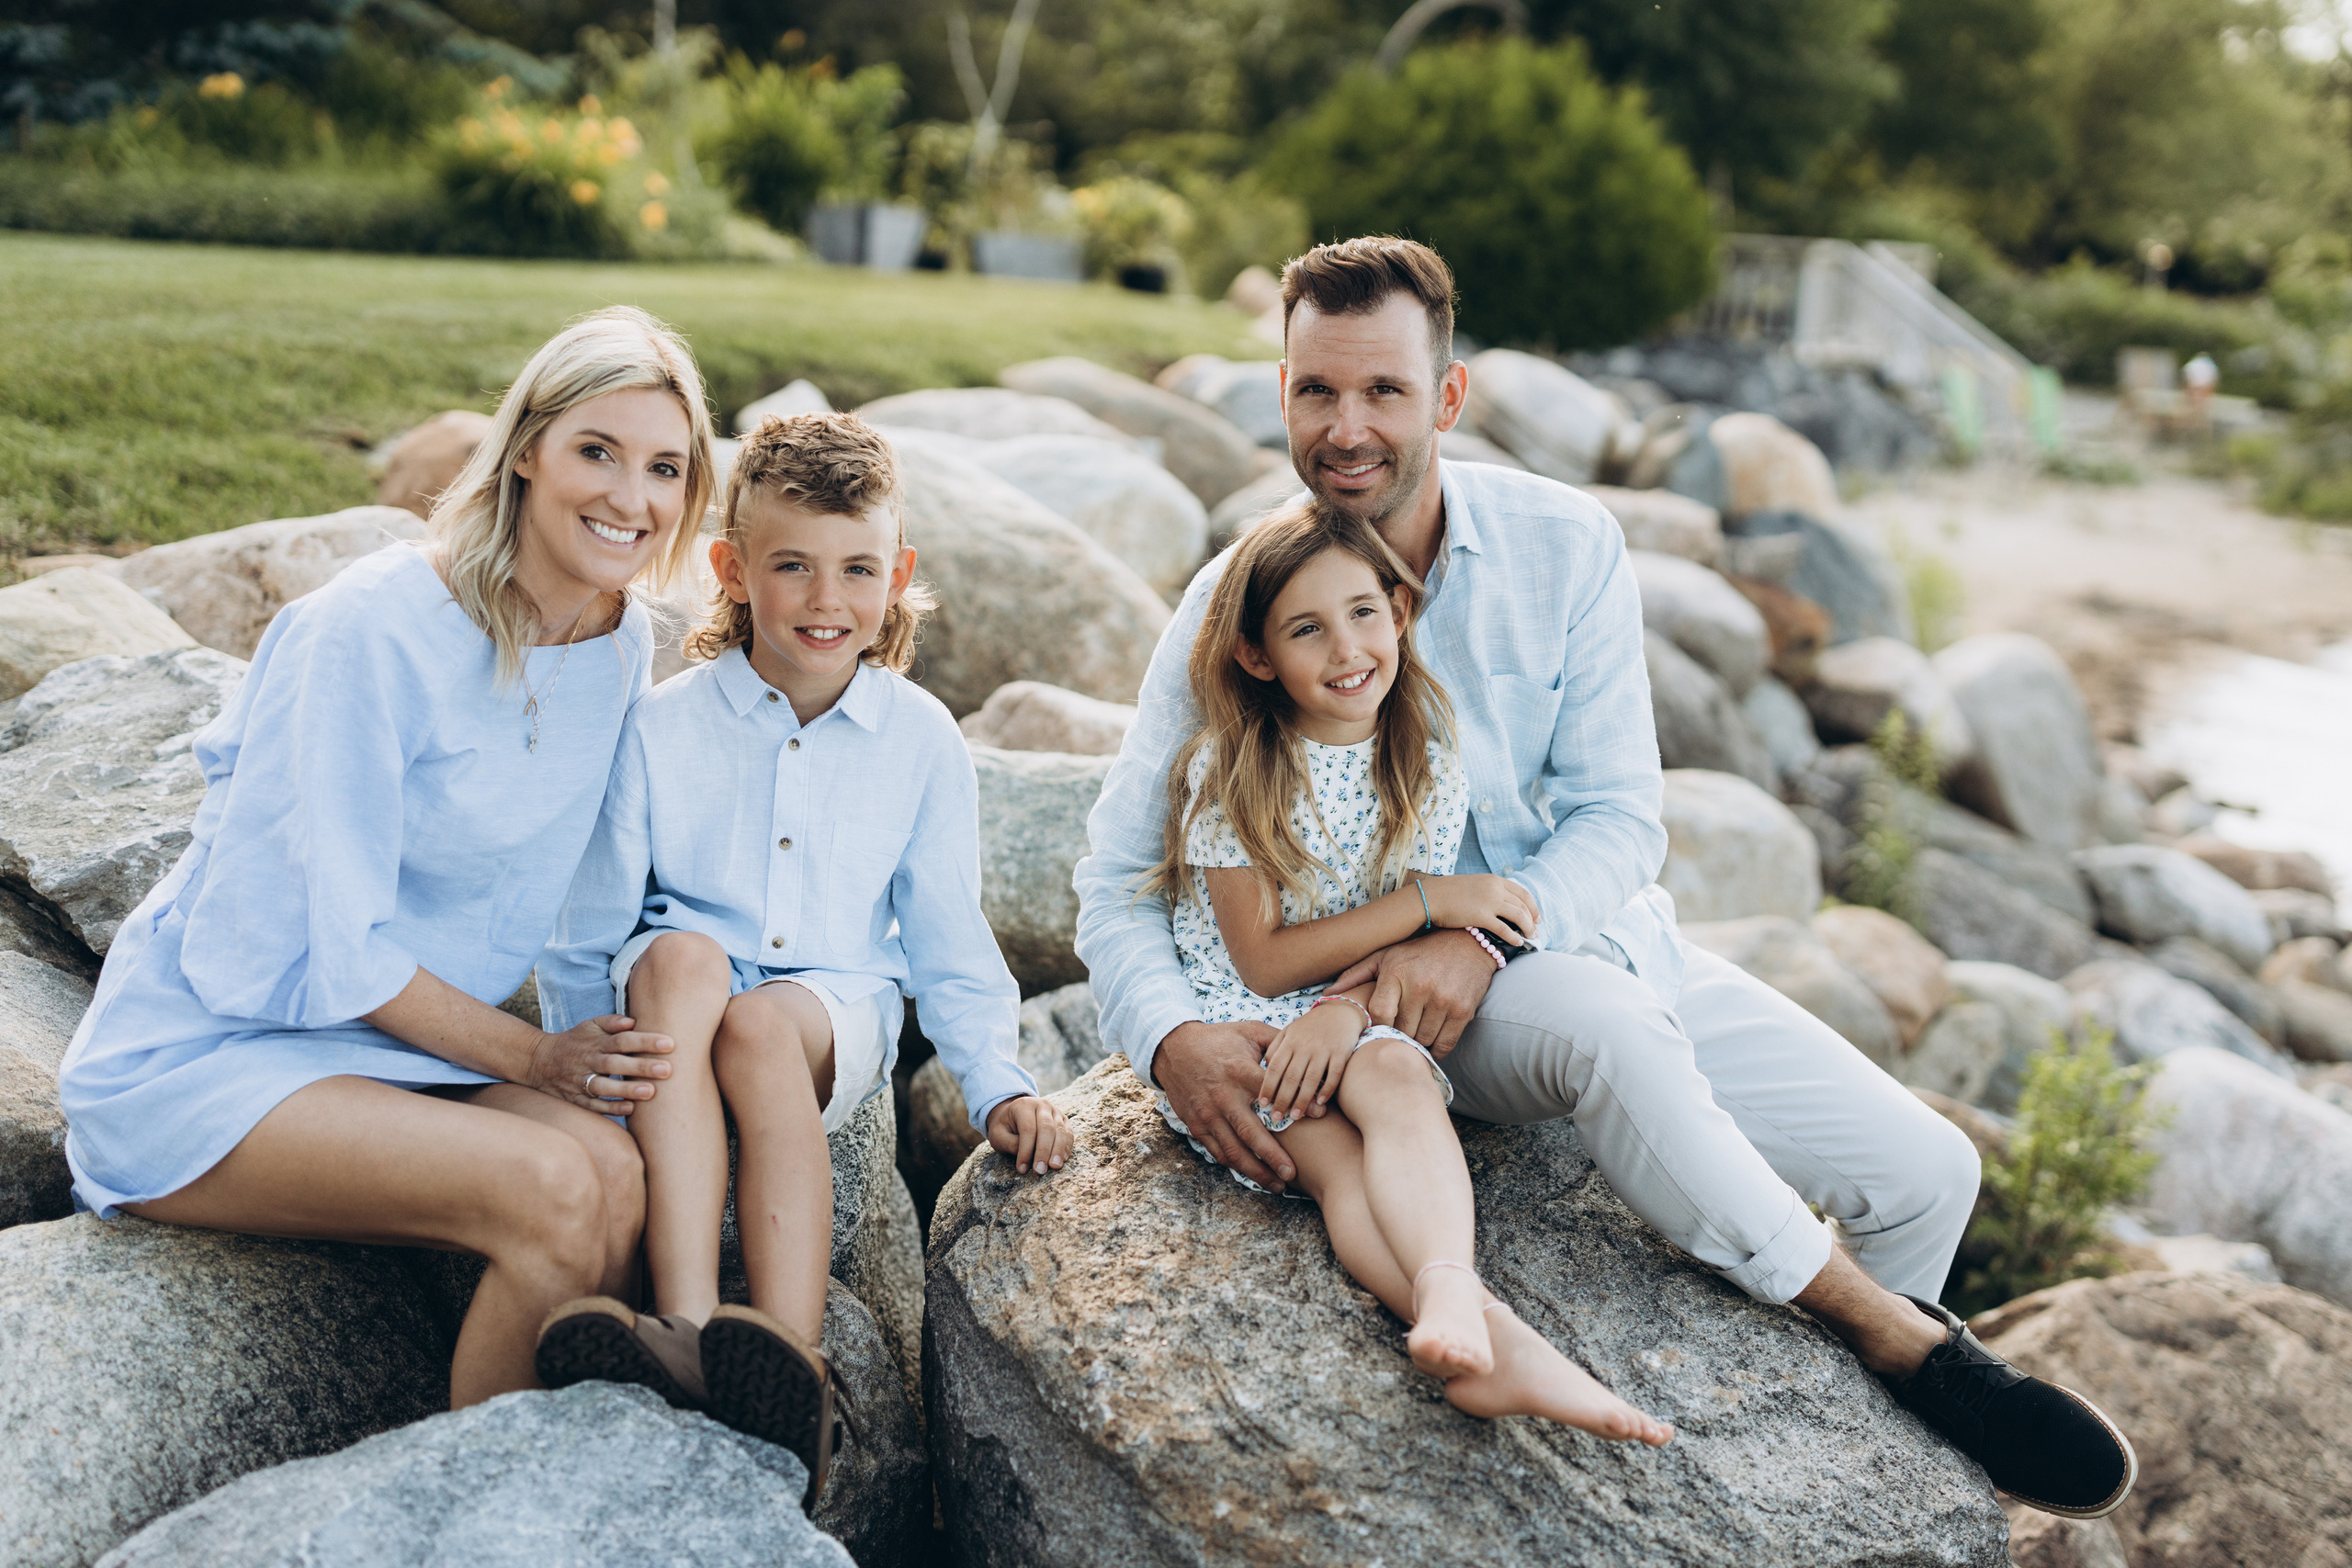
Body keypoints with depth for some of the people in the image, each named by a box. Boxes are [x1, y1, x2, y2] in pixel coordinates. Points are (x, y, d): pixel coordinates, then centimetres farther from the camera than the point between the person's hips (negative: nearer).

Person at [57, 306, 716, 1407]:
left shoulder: (624, 645, 3)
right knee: (549, 1190, -30)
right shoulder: (371, 631, -19)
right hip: (200, 1058, -6)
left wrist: (597, 1052, 0)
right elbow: (308, 942, -18)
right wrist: (530, 1059, -16)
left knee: (617, 1173, -26)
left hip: (405, 1043, 6)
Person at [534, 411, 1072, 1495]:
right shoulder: (660, 728, -1)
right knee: (680, 958, -36)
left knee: (759, 1022, -36)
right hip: (667, 1009, 0)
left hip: (838, 1011, 0)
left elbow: (947, 939, 8)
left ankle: (791, 1366, -46)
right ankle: (685, 1328, -46)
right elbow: (586, 936, 4)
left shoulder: (922, 740, 3)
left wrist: (999, 1084, -3)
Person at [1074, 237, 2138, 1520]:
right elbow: (1120, 876, -7)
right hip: (1407, 992, -3)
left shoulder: (1564, 546, -6)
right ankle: (1907, 1347, -19)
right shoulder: (1235, 605, -10)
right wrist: (1170, 1039, -28)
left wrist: (1481, 937, -27)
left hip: (1598, 931, 3)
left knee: (1925, 1172, -6)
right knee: (1606, 1022, -37)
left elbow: (1620, 816, -8)